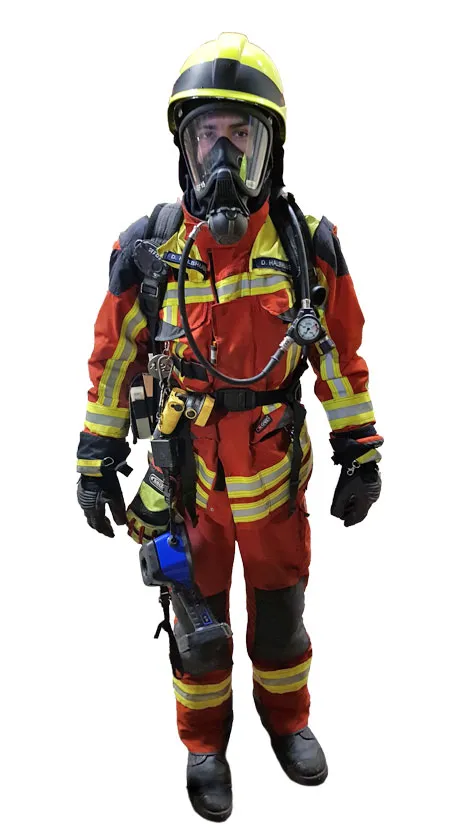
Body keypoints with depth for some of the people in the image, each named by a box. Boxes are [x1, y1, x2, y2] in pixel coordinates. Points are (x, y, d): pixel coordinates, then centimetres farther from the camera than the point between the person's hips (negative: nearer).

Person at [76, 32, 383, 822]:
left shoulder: (309, 244, -11)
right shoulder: (148, 250, -12)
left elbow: (342, 354, -1)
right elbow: (112, 360, -2)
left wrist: (361, 455, 1)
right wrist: (97, 462, -1)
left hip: (275, 474, 1)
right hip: (185, 476, 0)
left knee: (280, 610, 18)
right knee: (198, 620, 15)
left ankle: (286, 718, 46)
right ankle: (204, 742, 39)